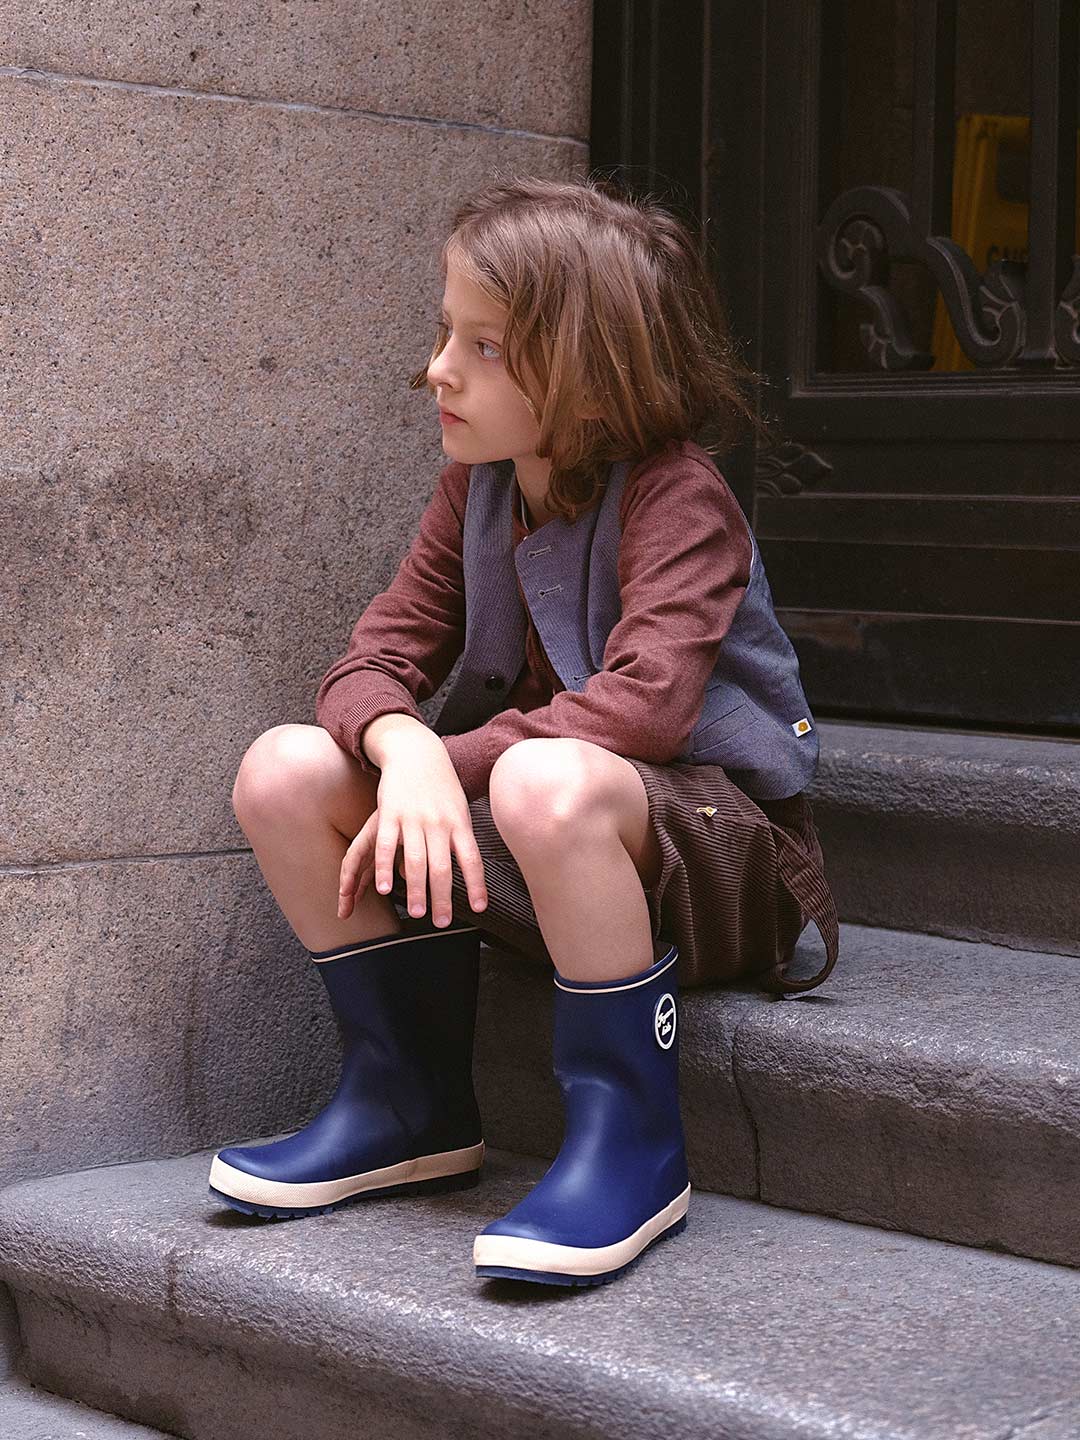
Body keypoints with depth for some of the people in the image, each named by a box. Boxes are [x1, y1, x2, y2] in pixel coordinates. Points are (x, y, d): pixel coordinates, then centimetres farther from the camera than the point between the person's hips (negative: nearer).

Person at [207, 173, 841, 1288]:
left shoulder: (679, 501, -16)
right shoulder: (477, 489, 7)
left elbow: (640, 706, -30)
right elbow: (374, 659, 0)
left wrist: (448, 767, -29)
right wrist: (403, 750, -24)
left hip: (712, 840, -7)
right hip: (539, 860, 8)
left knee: (550, 786, -41)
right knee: (284, 770, -9)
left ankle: (629, 1143, -24)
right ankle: (411, 1107, 2)